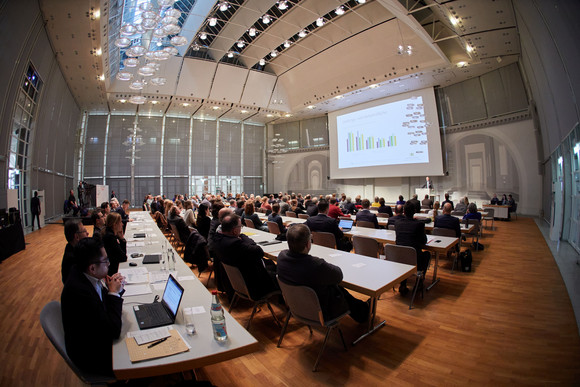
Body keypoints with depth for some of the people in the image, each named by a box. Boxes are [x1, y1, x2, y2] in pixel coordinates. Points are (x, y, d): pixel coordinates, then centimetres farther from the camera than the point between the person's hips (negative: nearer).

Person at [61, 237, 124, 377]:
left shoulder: (84, 275, -9)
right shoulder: (79, 292, -35)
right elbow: (114, 331, -30)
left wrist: (115, 289, -12)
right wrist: (114, 293, -23)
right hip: (89, 356, -7)